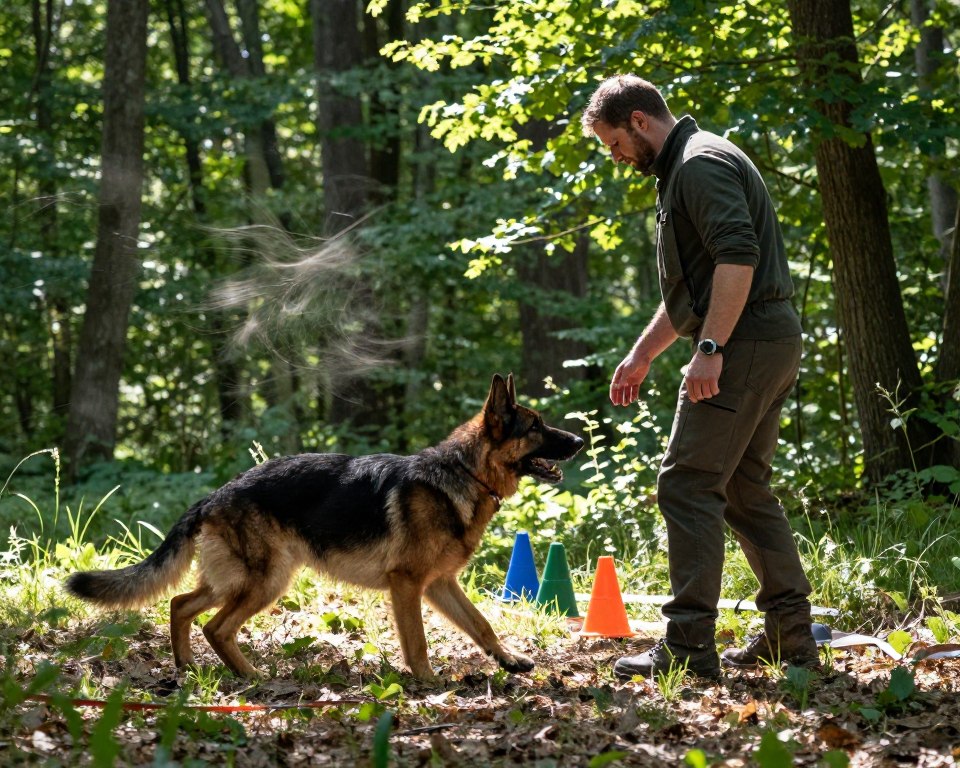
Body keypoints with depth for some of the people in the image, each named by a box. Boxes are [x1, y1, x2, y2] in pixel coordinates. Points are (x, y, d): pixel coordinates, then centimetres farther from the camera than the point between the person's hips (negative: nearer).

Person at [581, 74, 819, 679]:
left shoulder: (702, 163, -11)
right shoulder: (682, 170, 23)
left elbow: (739, 255, -25)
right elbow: (688, 289, 32)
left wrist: (710, 349, -27)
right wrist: (641, 355, 32)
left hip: (747, 342, -11)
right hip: (770, 343, 11)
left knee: (687, 486, -10)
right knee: (746, 489, 15)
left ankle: (690, 647, -12)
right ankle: (792, 634, 18)